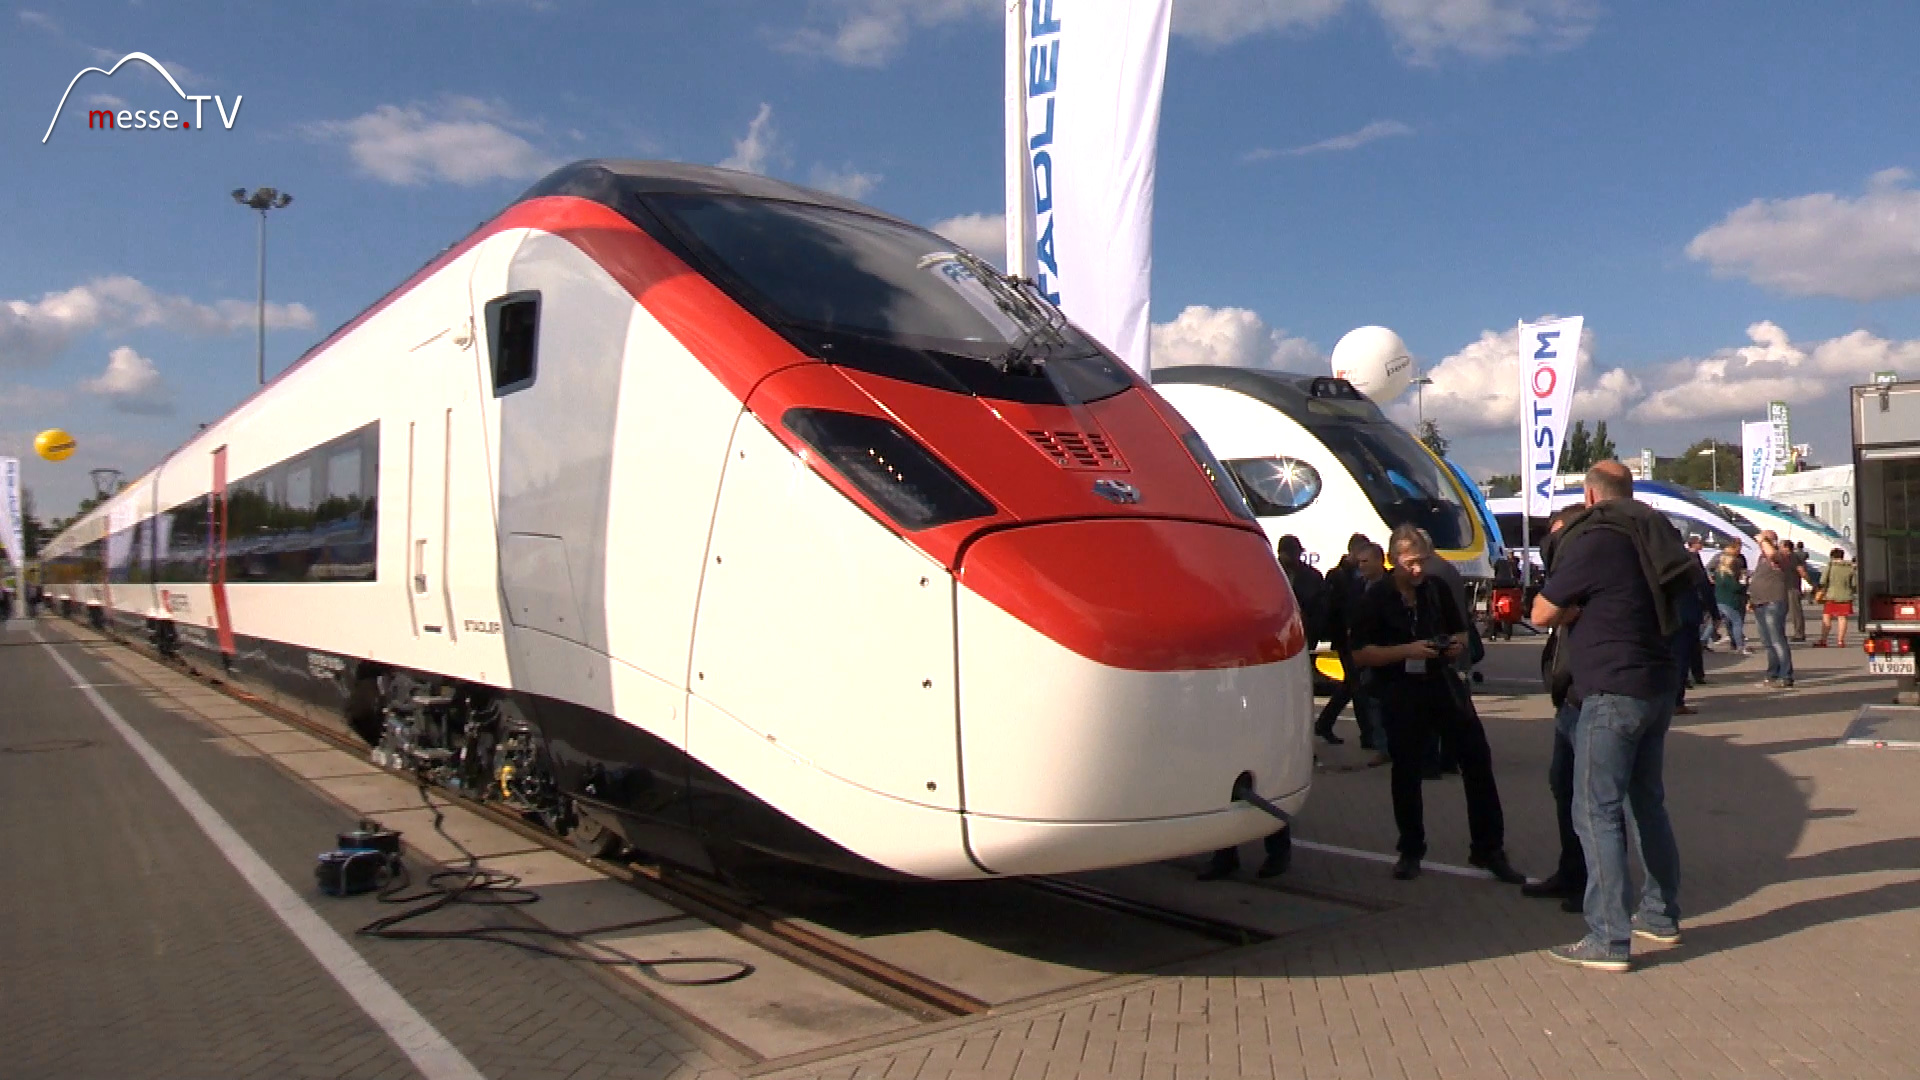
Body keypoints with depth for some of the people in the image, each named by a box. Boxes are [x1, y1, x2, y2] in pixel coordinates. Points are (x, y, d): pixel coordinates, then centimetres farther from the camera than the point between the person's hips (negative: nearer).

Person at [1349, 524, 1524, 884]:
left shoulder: (1437, 588, 6)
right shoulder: (1376, 597, -6)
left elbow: (1461, 631, 19)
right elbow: (1360, 653, -10)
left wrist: (1457, 645, -4)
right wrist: (1408, 650, -20)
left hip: (1443, 682, 3)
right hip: (1400, 692, -3)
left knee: (1477, 759, -3)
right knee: (1406, 770, 6)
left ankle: (1488, 849, 8)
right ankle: (1410, 851, 21)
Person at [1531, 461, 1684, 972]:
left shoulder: (1593, 541, -14)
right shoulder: (1649, 536, 12)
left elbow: (1542, 614, -11)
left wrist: (1571, 608, 9)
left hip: (1612, 692, -9)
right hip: (1656, 687, 9)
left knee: (1597, 811, -6)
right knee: (1649, 803, 18)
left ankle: (1609, 940, -6)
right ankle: (1661, 915, 29)